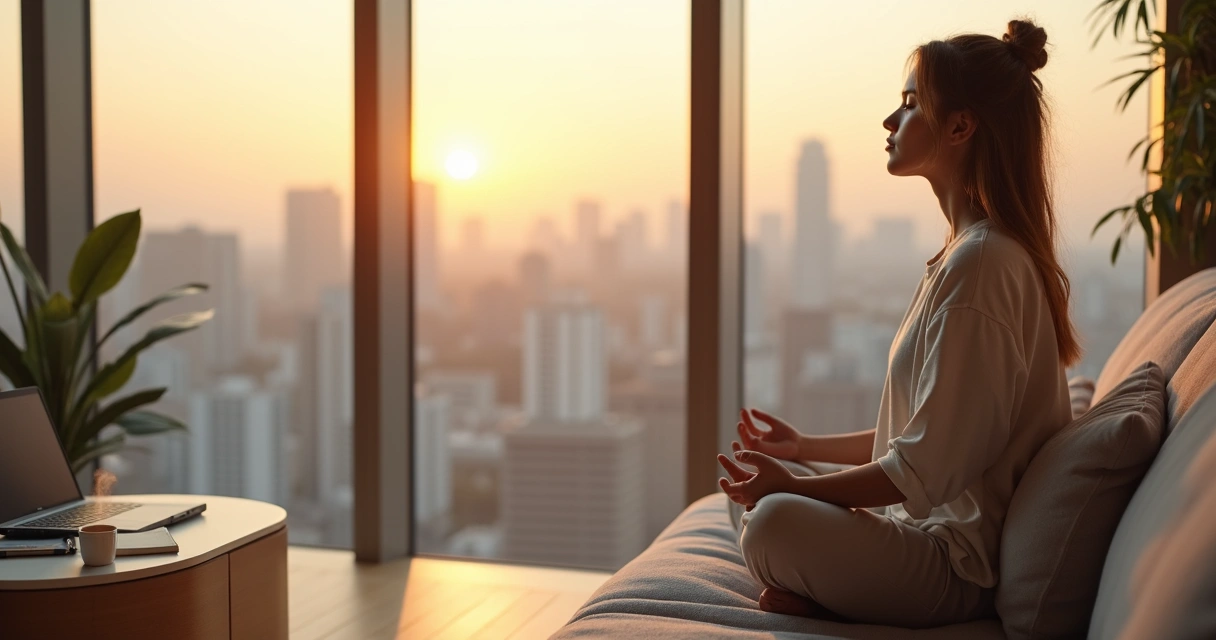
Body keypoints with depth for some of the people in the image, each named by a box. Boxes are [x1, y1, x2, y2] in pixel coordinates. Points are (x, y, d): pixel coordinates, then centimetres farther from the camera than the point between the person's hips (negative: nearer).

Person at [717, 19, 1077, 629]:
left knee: (775, 521, -32)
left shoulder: (981, 263, -22)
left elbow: (927, 468, -23)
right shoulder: (973, 251, 12)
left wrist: (794, 485, -15)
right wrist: (805, 448, 19)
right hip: (932, 521, 10)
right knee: (757, 473, 14)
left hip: (964, 565, -10)